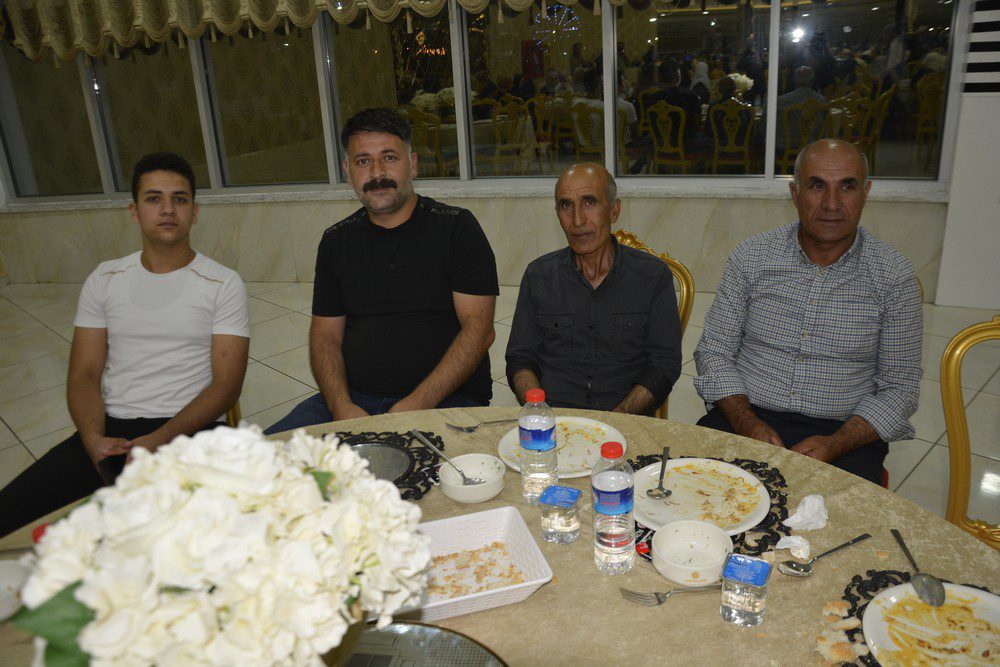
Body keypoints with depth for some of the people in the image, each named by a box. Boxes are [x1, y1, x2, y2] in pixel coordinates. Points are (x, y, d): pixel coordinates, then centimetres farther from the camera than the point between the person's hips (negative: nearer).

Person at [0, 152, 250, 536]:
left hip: (189, 430, -3)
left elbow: (226, 385, -5)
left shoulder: (223, 285, 2)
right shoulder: (105, 280, 13)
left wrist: (161, 440, -19)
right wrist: (95, 440, -11)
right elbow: (83, 375, 9)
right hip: (110, 430, 4)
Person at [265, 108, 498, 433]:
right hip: (354, 398, 4)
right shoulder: (336, 240, 13)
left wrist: (418, 403, -18)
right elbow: (325, 334, 11)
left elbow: (479, 329, -8)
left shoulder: (456, 227, -1)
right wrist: (341, 406, -8)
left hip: (446, 400, -3)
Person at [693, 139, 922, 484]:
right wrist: (746, 422, -12)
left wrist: (836, 444, -14)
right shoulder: (751, 256, 2)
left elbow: (899, 387, 2)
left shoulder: (894, 275, 0)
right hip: (747, 417, 1)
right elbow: (714, 351, 4)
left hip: (843, 433, 0)